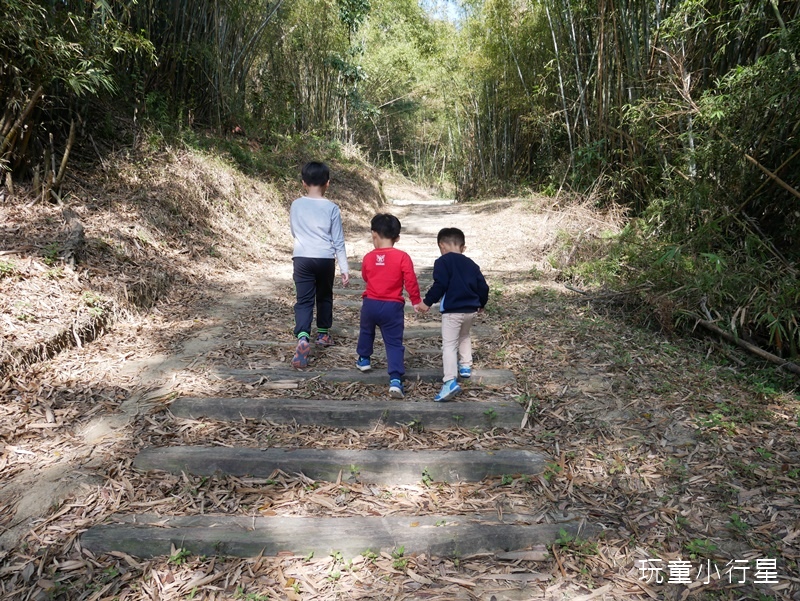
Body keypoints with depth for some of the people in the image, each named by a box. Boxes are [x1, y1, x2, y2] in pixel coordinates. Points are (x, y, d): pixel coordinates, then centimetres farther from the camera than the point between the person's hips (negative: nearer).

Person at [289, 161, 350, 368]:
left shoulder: (296, 205, 2)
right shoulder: (332, 208, -5)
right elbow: (338, 241, -3)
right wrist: (344, 268, 2)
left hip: (301, 259, 1)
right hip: (325, 259, 0)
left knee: (304, 300, -1)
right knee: (324, 297, 20)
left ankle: (303, 338, -22)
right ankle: (323, 333, 33)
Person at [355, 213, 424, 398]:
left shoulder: (368, 257, -1)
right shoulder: (402, 257, -10)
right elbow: (411, 281, -11)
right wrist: (416, 300, 1)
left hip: (370, 303, 3)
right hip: (392, 307, -2)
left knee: (366, 331, 31)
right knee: (394, 344, 0)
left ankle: (364, 359, 47)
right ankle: (395, 380, -12)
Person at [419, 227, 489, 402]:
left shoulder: (442, 262, -5)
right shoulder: (472, 264, 13)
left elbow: (440, 285, -17)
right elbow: (483, 287, 13)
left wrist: (427, 302, -9)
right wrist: (481, 304, 30)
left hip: (452, 311, -6)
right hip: (470, 310, 6)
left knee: (449, 345, -7)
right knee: (464, 336, 32)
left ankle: (450, 381, -20)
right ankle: (465, 366, 34)